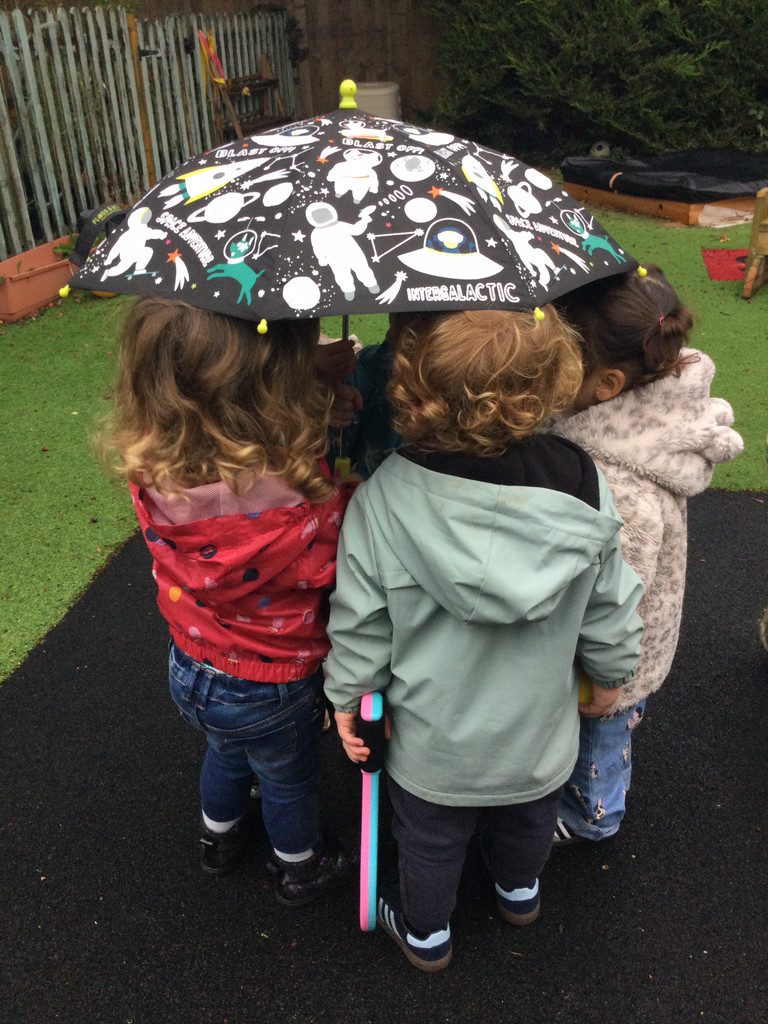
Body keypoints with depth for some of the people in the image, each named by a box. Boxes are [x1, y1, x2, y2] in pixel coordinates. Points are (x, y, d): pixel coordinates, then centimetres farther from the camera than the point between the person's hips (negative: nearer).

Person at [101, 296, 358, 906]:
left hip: (190, 670, 5)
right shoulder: (299, 500, -42)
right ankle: (300, 870, 58)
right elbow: (338, 564, -25)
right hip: (270, 692, -5)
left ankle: (218, 837, 66)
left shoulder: (152, 466, -24)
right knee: (290, 781, 28)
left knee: (228, 752, 37)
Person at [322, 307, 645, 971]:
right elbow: (611, 605, -9)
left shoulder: (382, 499, -29)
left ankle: (427, 934, 55)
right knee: (527, 824, 34)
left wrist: (348, 696, 2)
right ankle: (520, 894, 64)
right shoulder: (583, 484, -23)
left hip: (432, 743, -2)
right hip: (538, 737, 3)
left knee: (431, 843, 27)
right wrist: (612, 671, 10)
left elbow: (360, 621, -17)